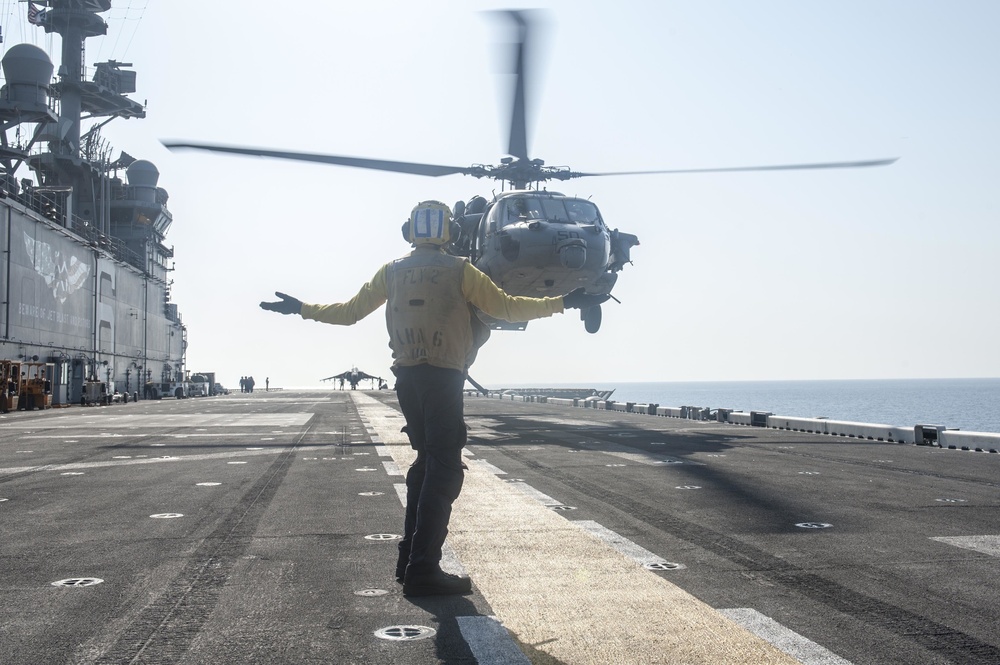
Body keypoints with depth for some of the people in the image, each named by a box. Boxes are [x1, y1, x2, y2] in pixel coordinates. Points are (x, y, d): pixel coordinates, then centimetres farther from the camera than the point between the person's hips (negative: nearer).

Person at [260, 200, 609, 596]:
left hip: (407, 377, 5)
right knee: (444, 471, -4)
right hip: (444, 377, -5)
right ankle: (422, 571, -9)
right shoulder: (460, 271, -2)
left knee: (427, 462, 18)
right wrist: (563, 303, 2)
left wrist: (301, 308, 25)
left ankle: (411, 557, 20)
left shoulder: (392, 271, 9)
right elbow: (506, 307, -4)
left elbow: (350, 312, 11)